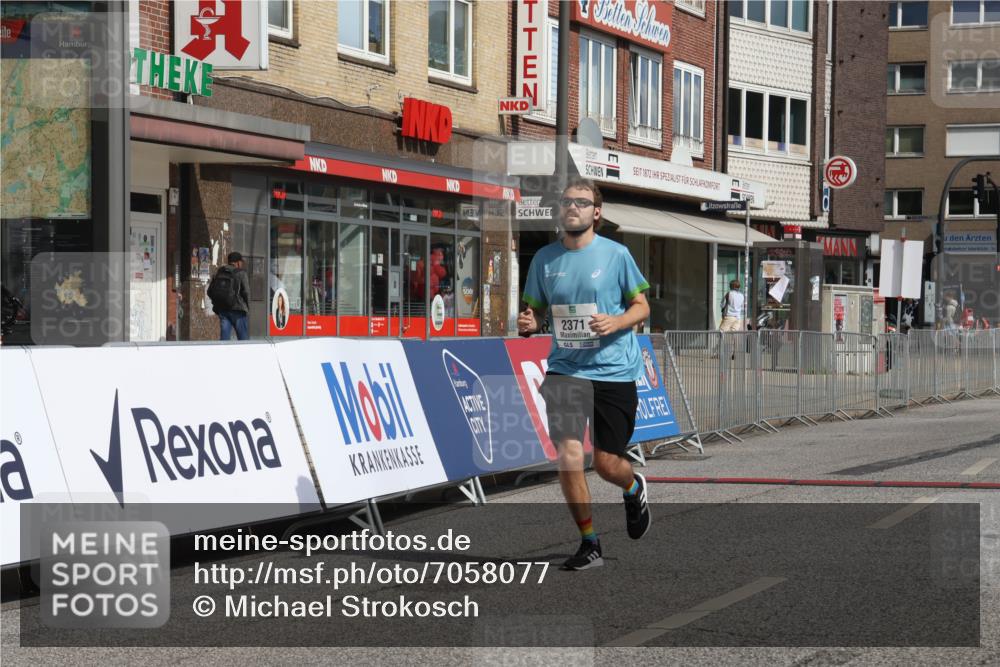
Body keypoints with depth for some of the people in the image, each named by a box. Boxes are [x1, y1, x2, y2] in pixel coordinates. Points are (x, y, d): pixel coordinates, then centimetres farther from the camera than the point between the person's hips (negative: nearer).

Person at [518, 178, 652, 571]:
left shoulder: (616, 254, -2)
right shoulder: (545, 258, 5)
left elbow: (641, 306, 4)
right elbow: (535, 310, 14)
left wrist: (616, 322, -16)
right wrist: (528, 324, -10)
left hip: (614, 371, -2)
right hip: (565, 369, 2)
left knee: (607, 464, 2)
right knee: (568, 456, -11)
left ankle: (634, 489, 40)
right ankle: (589, 544, 6)